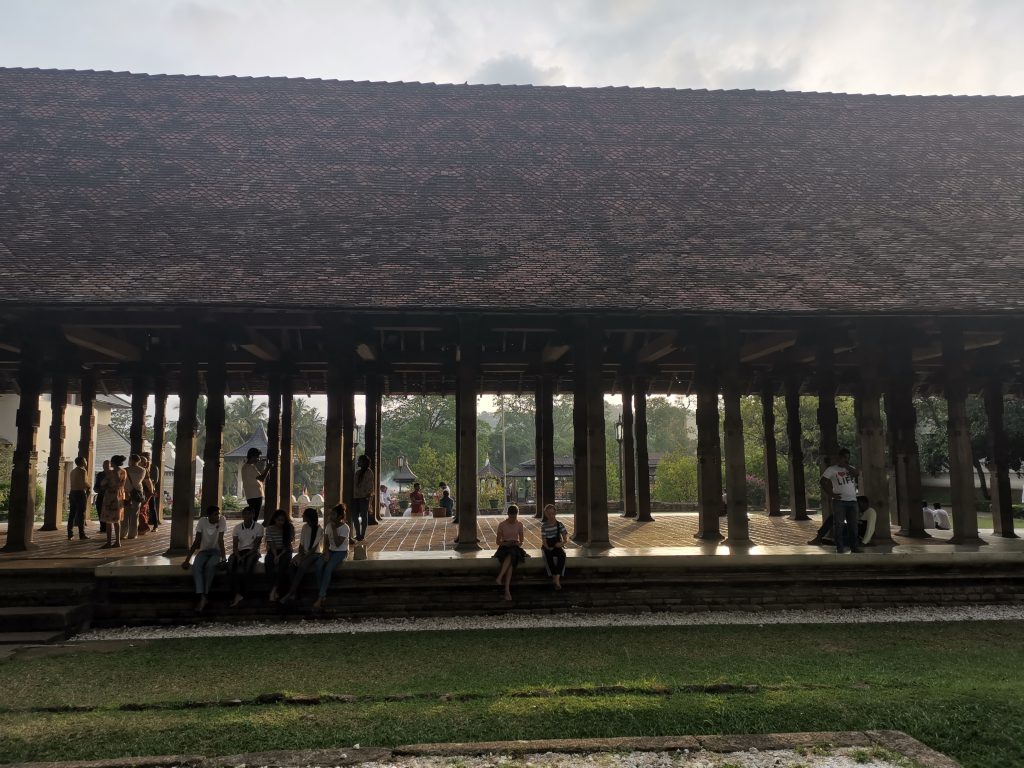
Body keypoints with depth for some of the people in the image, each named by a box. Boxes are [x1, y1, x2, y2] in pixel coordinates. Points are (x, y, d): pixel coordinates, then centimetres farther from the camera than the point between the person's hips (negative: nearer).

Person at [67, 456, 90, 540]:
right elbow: (84, 482, -21)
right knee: (81, 514, -4)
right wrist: (88, 486, 0)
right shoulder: (83, 471, -9)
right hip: (80, 493, -7)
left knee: (72, 514, 8)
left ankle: (70, 534, 7)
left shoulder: (73, 471, 15)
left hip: (72, 493, 7)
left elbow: (71, 484, 17)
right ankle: (82, 534, -3)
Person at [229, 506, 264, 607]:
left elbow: (256, 546, -8)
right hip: (239, 551, 3)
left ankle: (239, 595, -31)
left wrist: (244, 556, -22)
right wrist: (238, 556, -22)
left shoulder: (259, 527, -3)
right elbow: (235, 545, -2)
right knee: (231, 564, -31)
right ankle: (238, 594, -35)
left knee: (247, 565, -36)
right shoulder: (237, 527, 5)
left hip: (252, 552, -3)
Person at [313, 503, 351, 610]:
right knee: (318, 564, -25)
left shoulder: (345, 528, -14)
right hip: (331, 550, 6)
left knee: (328, 568, -30)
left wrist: (334, 529, -20)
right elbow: (328, 541, 8)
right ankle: (324, 594, -22)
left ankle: (320, 598, -25)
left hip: (341, 552, -6)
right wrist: (327, 552, -9)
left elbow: (338, 544, -21)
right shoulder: (329, 525, 6)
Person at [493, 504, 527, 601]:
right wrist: (507, 543, -14)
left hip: (515, 548, 1)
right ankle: (507, 590, -41)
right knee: (510, 561, -36)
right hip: (504, 548, -1)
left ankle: (500, 577, -45)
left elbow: (521, 542, 11)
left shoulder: (519, 525, 7)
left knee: (511, 555, -38)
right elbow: (498, 541, 4)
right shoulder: (502, 524, 2)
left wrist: (517, 543, -11)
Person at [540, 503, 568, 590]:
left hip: (558, 546, 1)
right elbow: (543, 539, -4)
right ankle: (554, 577, -30)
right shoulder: (544, 526, 0)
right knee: (548, 555, -36)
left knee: (562, 554, -34)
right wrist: (548, 548, -19)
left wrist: (563, 542, -25)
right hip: (547, 547, -1)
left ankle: (557, 577, -37)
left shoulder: (559, 524, 2)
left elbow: (566, 536, -4)